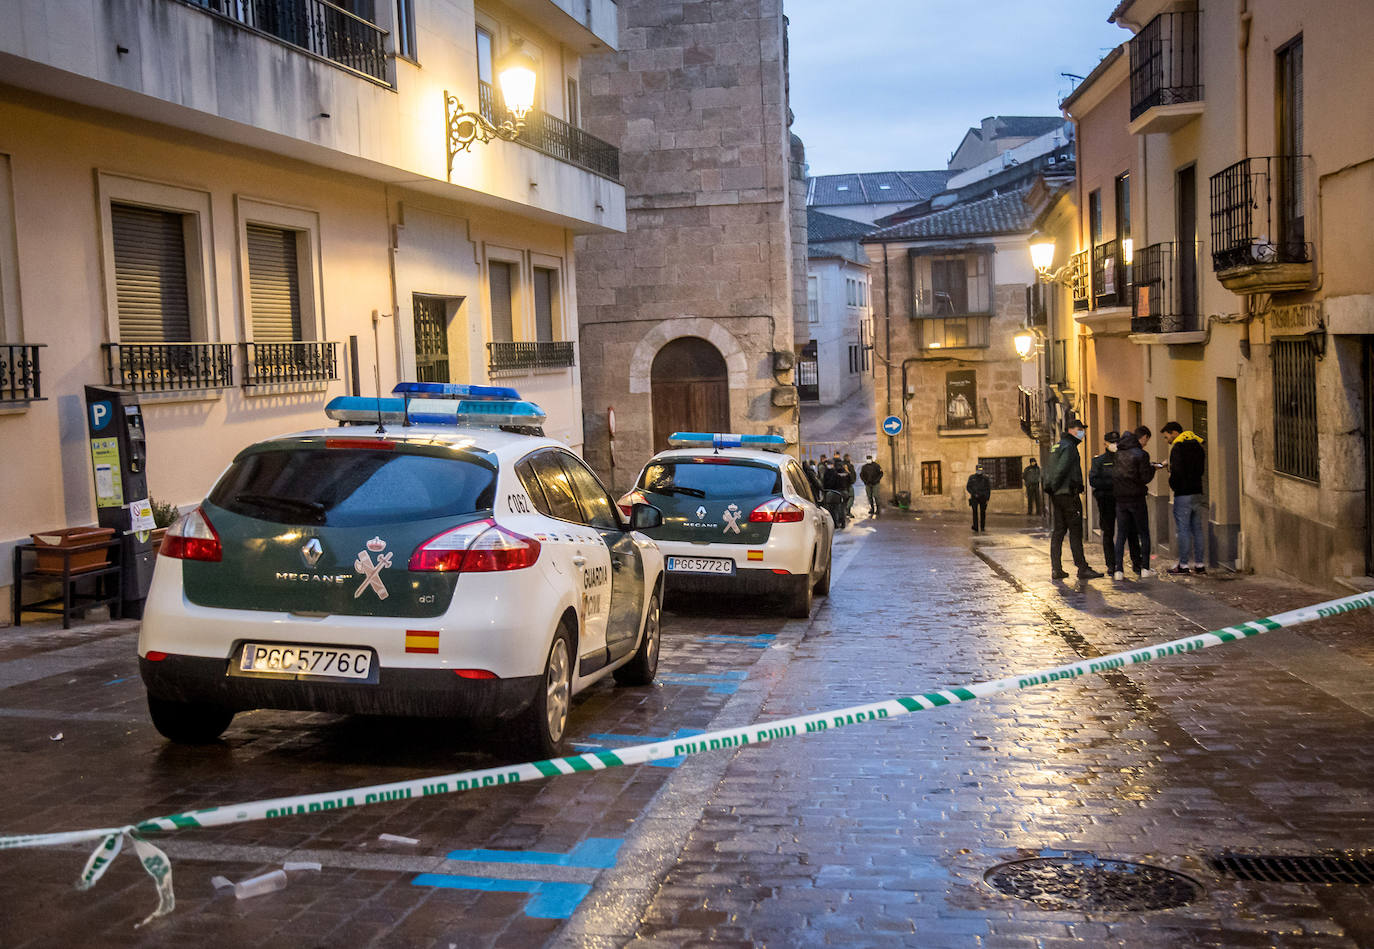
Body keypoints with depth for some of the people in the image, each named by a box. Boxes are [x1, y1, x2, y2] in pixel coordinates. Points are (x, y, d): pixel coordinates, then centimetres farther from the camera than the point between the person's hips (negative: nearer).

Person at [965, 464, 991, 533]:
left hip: (983, 498, 1)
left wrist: (987, 498, -3)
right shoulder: (971, 477, 1)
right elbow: (968, 487, 3)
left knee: (983, 512, 5)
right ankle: (975, 528, -12)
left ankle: (982, 527, 18)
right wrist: (974, 494, -11)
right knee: (975, 512, -9)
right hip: (974, 498, -1)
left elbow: (988, 488, 4)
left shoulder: (985, 478, 1)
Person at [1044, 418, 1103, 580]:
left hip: (1057, 494, 9)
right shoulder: (1069, 446, -12)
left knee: (1058, 531, 9)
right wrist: (1054, 487, -10)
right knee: (1075, 532, -6)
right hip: (1068, 494, -9)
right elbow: (1061, 469, -21)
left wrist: (1051, 490, 16)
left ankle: (1056, 569, 9)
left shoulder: (1057, 446, 18)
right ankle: (1082, 569, -5)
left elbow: (1048, 470, 19)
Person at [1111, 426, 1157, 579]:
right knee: (1143, 534, 9)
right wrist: (1152, 469, 6)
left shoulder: (1119, 452, 5)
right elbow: (1146, 478, -14)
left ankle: (1118, 569, 0)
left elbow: (1114, 474, 9)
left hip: (1120, 498, 5)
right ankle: (1144, 568, 7)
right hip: (1136, 497, -4)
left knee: (1122, 534, 7)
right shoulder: (1141, 454, -12)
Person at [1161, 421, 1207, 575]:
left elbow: (1176, 471, -19)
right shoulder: (1197, 446, 13)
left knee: (1183, 530, -3)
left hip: (1183, 494, -8)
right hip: (1198, 492, 8)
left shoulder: (1177, 448, -12)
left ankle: (1183, 565, -1)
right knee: (1197, 529, 10)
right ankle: (1199, 564, 12)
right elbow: (1201, 470, 17)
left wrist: (1172, 484, -3)